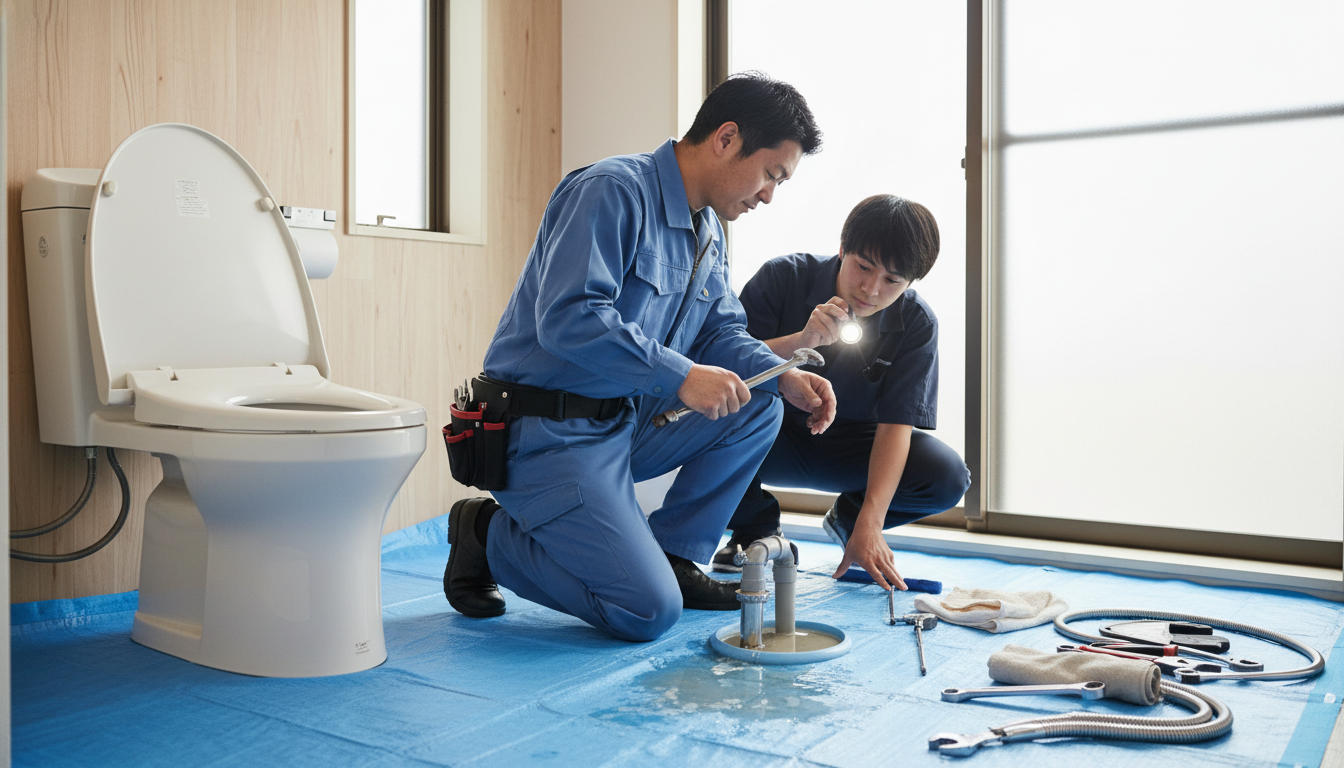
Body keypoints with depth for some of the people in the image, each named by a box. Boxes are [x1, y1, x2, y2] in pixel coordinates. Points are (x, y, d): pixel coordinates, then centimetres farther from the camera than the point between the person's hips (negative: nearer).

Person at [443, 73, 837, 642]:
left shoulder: (707, 229, 12)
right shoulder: (613, 191, -18)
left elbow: (722, 330, 14)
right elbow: (567, 319, -29)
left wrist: (784, 377, -5)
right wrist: (680, 375, -27)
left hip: (626, 421, 9)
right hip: (548, 433, -9)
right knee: (648, 611, -15)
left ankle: (673, 555, 7)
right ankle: (489, 534, 3)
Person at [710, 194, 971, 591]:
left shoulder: (917, 324, -13)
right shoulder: (784, 277, -17)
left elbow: (895, 425, -18)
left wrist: (869, 525, -29)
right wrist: (802, 341, -39)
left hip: (849, 447, 2)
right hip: (773, 440, -1)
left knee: (947, 476, -23)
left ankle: (848, 518, 9)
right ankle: (756, 527, -3)